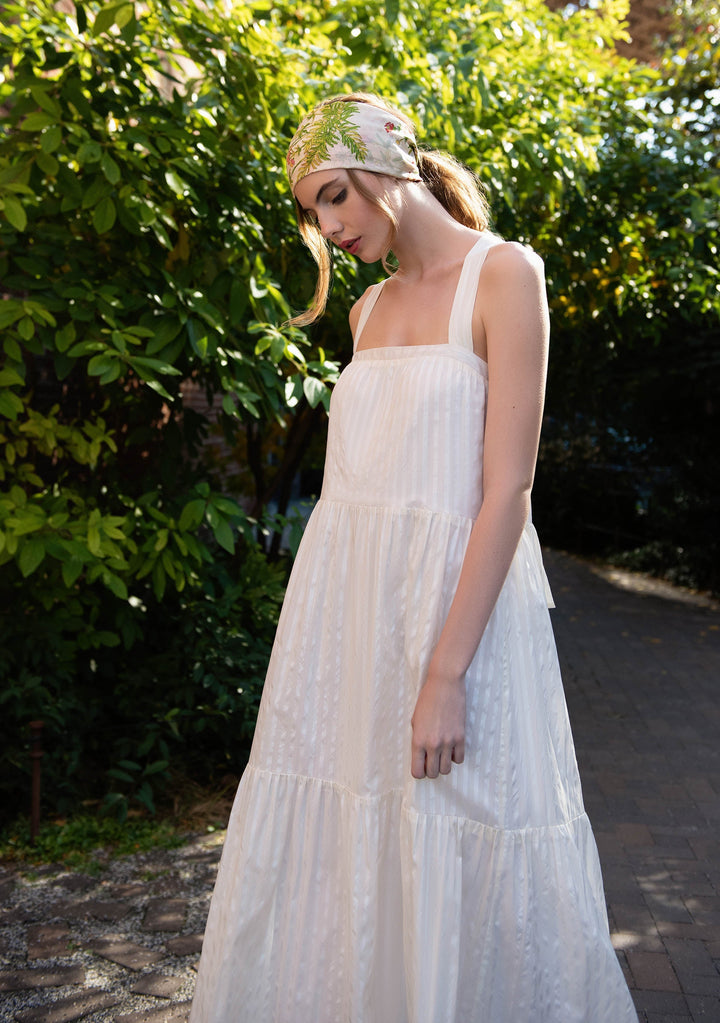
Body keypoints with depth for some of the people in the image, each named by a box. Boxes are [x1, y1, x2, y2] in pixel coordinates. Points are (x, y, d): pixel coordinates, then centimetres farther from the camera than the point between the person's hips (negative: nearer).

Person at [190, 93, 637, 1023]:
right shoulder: (370, 307, 14)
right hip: (343, 597, 7)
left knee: (447, 866, 3)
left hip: (455, 595, -6)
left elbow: (507, 487, -14)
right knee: (330, 846, 12)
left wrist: (445, 673, -19)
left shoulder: (502, 273, -6)